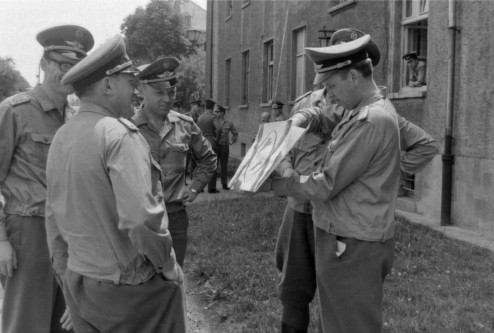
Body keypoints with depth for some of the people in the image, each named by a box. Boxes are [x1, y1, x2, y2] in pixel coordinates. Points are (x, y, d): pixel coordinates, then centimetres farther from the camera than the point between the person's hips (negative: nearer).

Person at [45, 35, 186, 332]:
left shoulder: (61, 138, 5)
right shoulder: (120, 135, -19)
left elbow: (54, 216, 12)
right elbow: (141, 218, -28)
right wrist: (169, 267, -13)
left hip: (78, 282, 8)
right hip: (128, 286, -7)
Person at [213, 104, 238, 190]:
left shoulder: (229, 123, 4)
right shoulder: (213, 121, -1)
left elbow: (235, 133, 19)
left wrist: (232, 141, 9)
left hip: (224, 146, 1)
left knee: (224, 166, 6)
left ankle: (224, 184, 13)